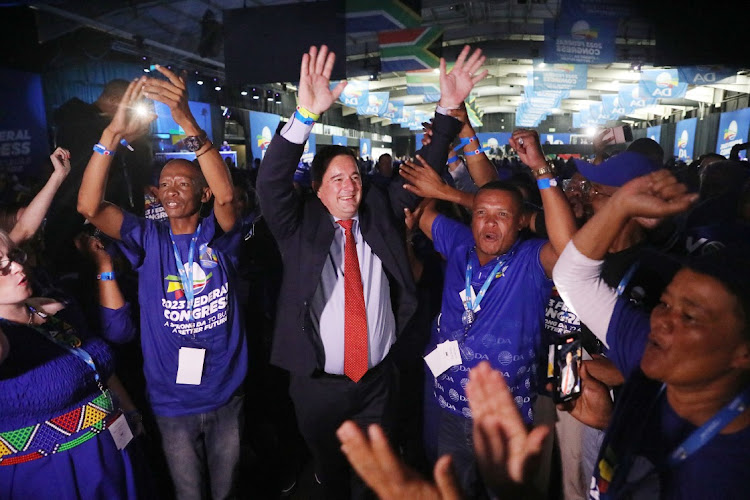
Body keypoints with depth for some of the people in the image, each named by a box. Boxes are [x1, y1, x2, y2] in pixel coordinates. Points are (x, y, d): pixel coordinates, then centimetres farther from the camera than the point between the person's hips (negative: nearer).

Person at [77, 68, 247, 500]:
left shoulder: (218, 235, -8)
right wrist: (114, 133, -30)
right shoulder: (149, 238, -4)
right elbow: (90, 206, -18)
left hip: (226, 396, -1)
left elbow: (227, 195, -28)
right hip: (172, 403, 1)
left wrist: (189, 123, -39)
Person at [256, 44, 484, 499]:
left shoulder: (380, 213, -3)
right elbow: (271, 182, -25)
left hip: (378, 379, 2)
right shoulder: (300, 226, -10)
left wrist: (449, 108, -16)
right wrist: (307, 115, -39)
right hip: (319, 385, -1)